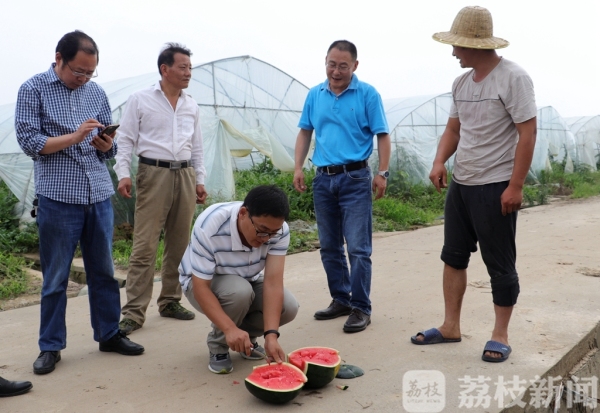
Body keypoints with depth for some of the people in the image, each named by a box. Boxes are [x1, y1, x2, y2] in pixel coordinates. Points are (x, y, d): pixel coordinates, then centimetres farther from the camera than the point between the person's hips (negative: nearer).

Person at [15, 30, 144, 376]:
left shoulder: (97, 93, 11)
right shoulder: (33, 90, 0)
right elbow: (29, 141, -8)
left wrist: (106, 144, -9)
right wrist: (76, 136, -17)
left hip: (100, 196, 4)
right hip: (58, 198, -4)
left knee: (104, 270, 11)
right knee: (56, 277, 6)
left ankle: (109, 334, 24)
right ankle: (51, 346, 19)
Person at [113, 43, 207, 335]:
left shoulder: (192, 106, 15)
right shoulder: (140, 100, 1)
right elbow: (125, 140, -2)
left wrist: (200, 180, 15)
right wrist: (123, 174, -13)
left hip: (185, 176, 5)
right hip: (154, 174, -5)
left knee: (179, 244, 8)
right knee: (145, 245, -8)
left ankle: (170, 301, 21)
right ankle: (134, 313, -3)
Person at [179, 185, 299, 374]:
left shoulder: (279, 230, -25)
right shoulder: (209, 226, -36)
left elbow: (273, 282, -30)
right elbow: (200, 287, -34)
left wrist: (271, 335, -41)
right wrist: (230, 329, -46)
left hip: (248, 281, 4)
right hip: (204, 283, -4)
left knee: (288, 307, -22)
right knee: (240, 291, -37)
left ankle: (246, 337, 8)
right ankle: (218, 345, -7)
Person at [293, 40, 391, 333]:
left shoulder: (367, 94, -3)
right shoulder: (315, 95, 9)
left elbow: (382, 136, -3)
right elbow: (305, 132, 14)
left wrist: (382, 173, -11)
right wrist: (298, 168, 4)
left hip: (355, 178, -5)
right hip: (323, 178, 5)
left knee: (358, 248, -5)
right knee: (329, 247, 12)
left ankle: (360, 308, 4)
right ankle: (340, 300, 25)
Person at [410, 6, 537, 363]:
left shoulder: (513, 78, -12)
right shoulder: (461, 83, 10)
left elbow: (527, 134, -15)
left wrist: (515, 186, -20)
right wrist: (440, 161, -2)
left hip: (496, 188, -8)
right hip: (460, 185, 8)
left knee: (500, 264, 2)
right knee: (454, 256, 12)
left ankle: (501, 335, 16)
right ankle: (451, 327, 24)